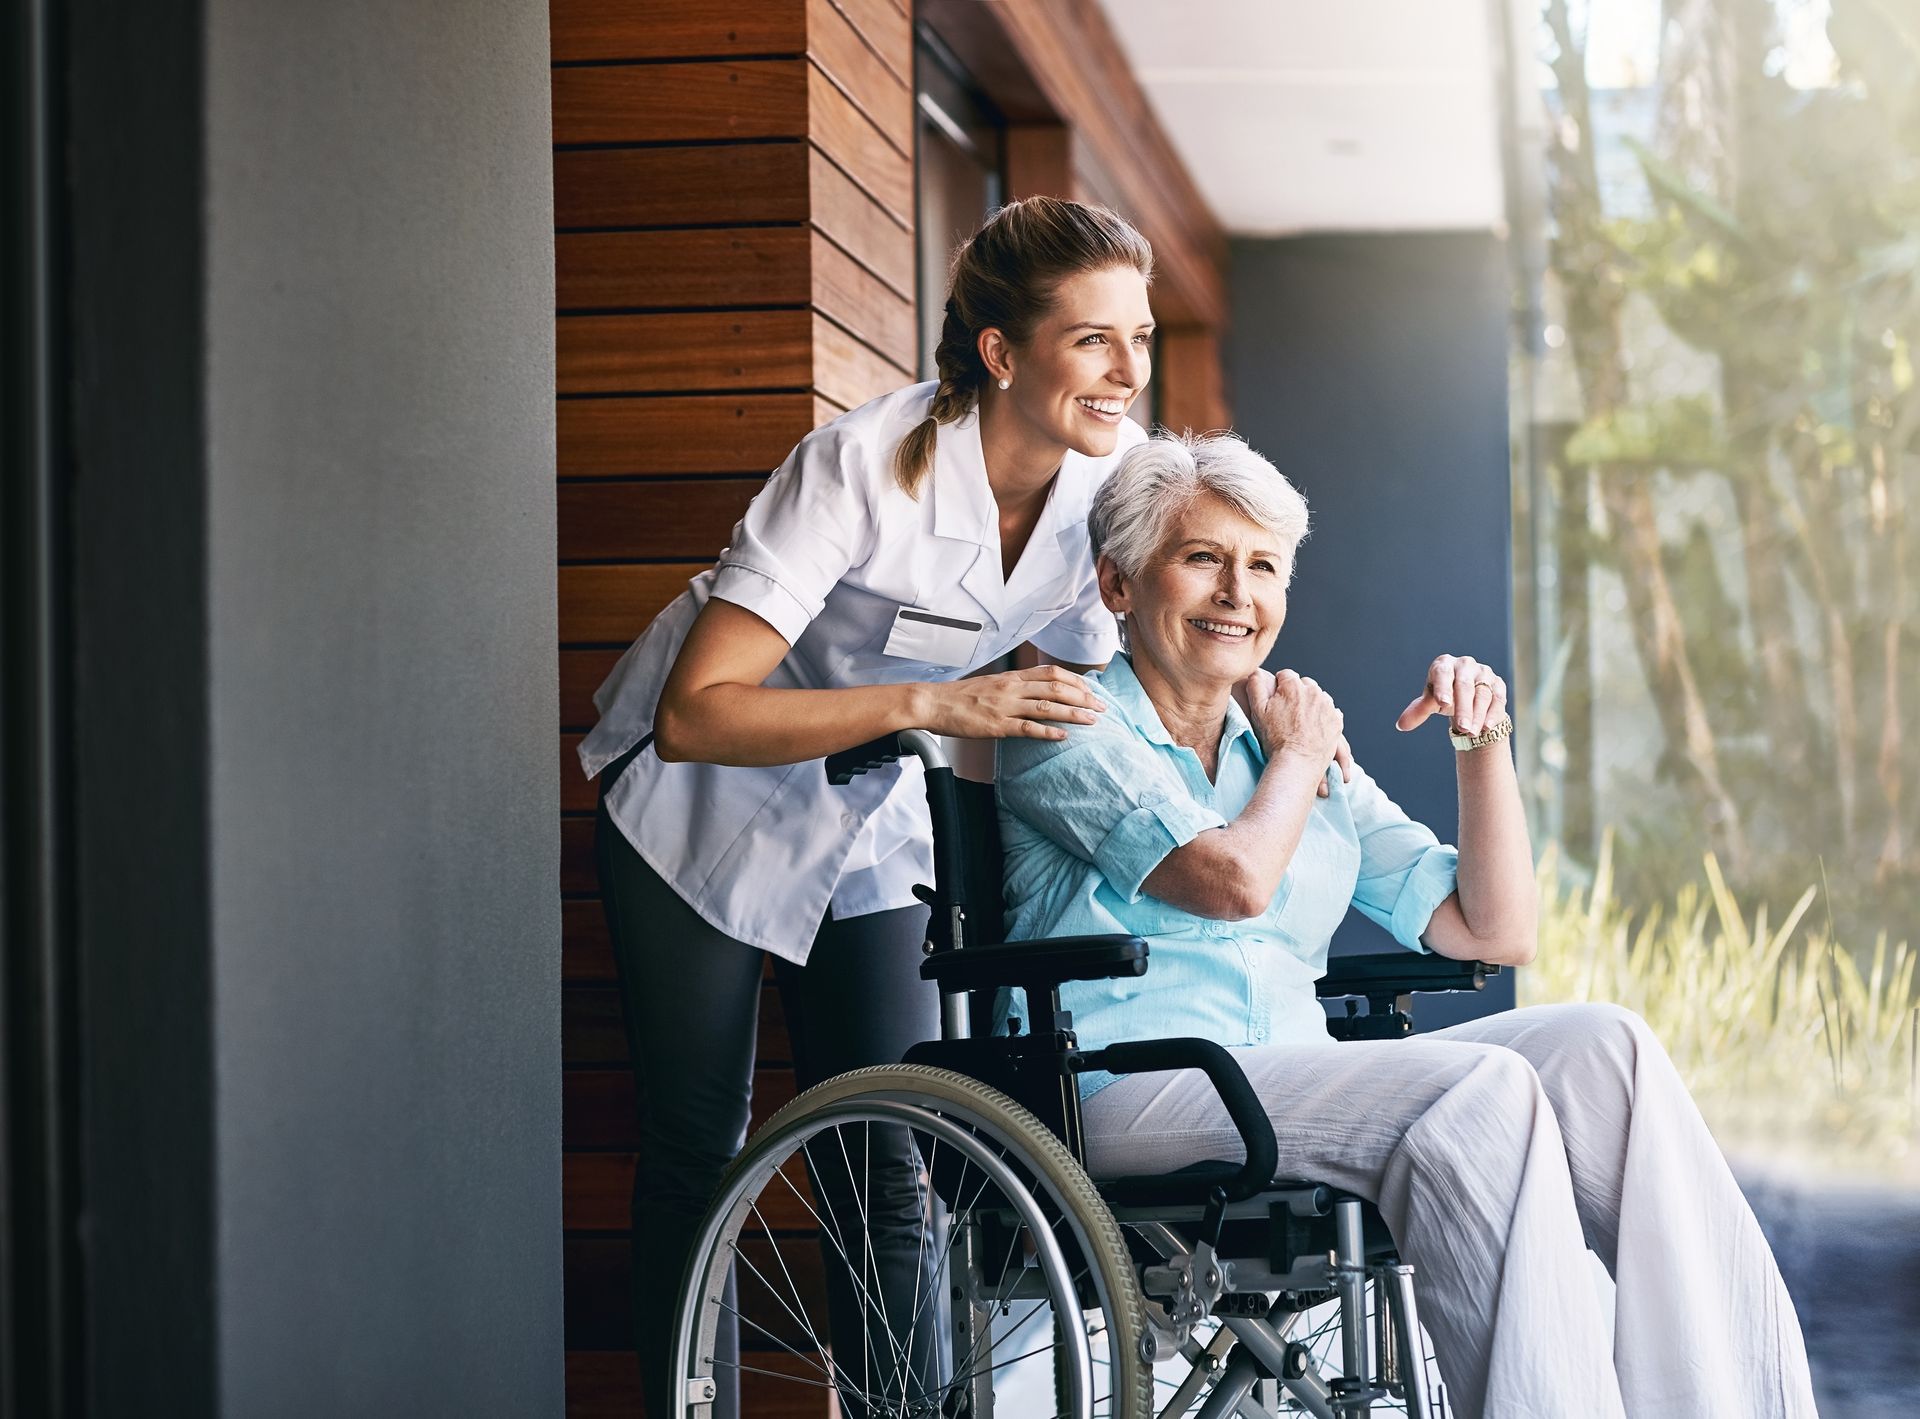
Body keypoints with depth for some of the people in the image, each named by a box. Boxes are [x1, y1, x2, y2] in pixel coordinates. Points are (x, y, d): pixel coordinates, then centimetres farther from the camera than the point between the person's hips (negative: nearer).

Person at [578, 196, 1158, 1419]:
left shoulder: (1113, 480, -16)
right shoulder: (871, 465, -33)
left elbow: (1074, 704, 2)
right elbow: (694, 716, -37)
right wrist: (931, 704, -44)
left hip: (872, 819, 4)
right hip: (702, 803, -4)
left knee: (887, 1169, -1)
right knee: (695, 1156, 1)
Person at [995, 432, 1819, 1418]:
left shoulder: (1306, 755, 23)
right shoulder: (1072, 729, 5)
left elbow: (1494, 934, 18)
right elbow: (1233, 880, -14)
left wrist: (1483, 745, 8)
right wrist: (1297, 757, 5)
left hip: (1294, 1093, 6)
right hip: (1131, 1095, -6)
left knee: (1598, 1047, -18)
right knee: (1483, 1090, -29)